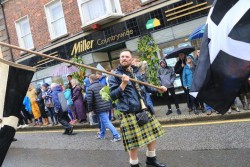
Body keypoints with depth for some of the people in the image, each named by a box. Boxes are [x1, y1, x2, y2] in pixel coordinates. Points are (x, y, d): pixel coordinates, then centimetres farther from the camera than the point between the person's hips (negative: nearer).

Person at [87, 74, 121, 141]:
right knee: (103, 120, 22)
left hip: (99, 108, -8)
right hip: (107, 106, 8)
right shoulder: (102, 85, 10)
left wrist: (90, 109, 1)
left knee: (106, 122, -5)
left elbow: (89, 100, -13)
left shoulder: (90, 88, -10)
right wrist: (109, 104, 22)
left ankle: (116, 136, -8)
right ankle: (102, 135, 36)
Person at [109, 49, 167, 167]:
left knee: (153, 134, 16)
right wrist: (123, 83, -23)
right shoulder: (115, 76, -7)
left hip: (144, 110, 7)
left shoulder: (136, 72, 11)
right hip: (129, 113, -6)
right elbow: (113, 96, -13)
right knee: (134, 142, 1)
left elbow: (145, 87, 24)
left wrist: (157, 90, 10)